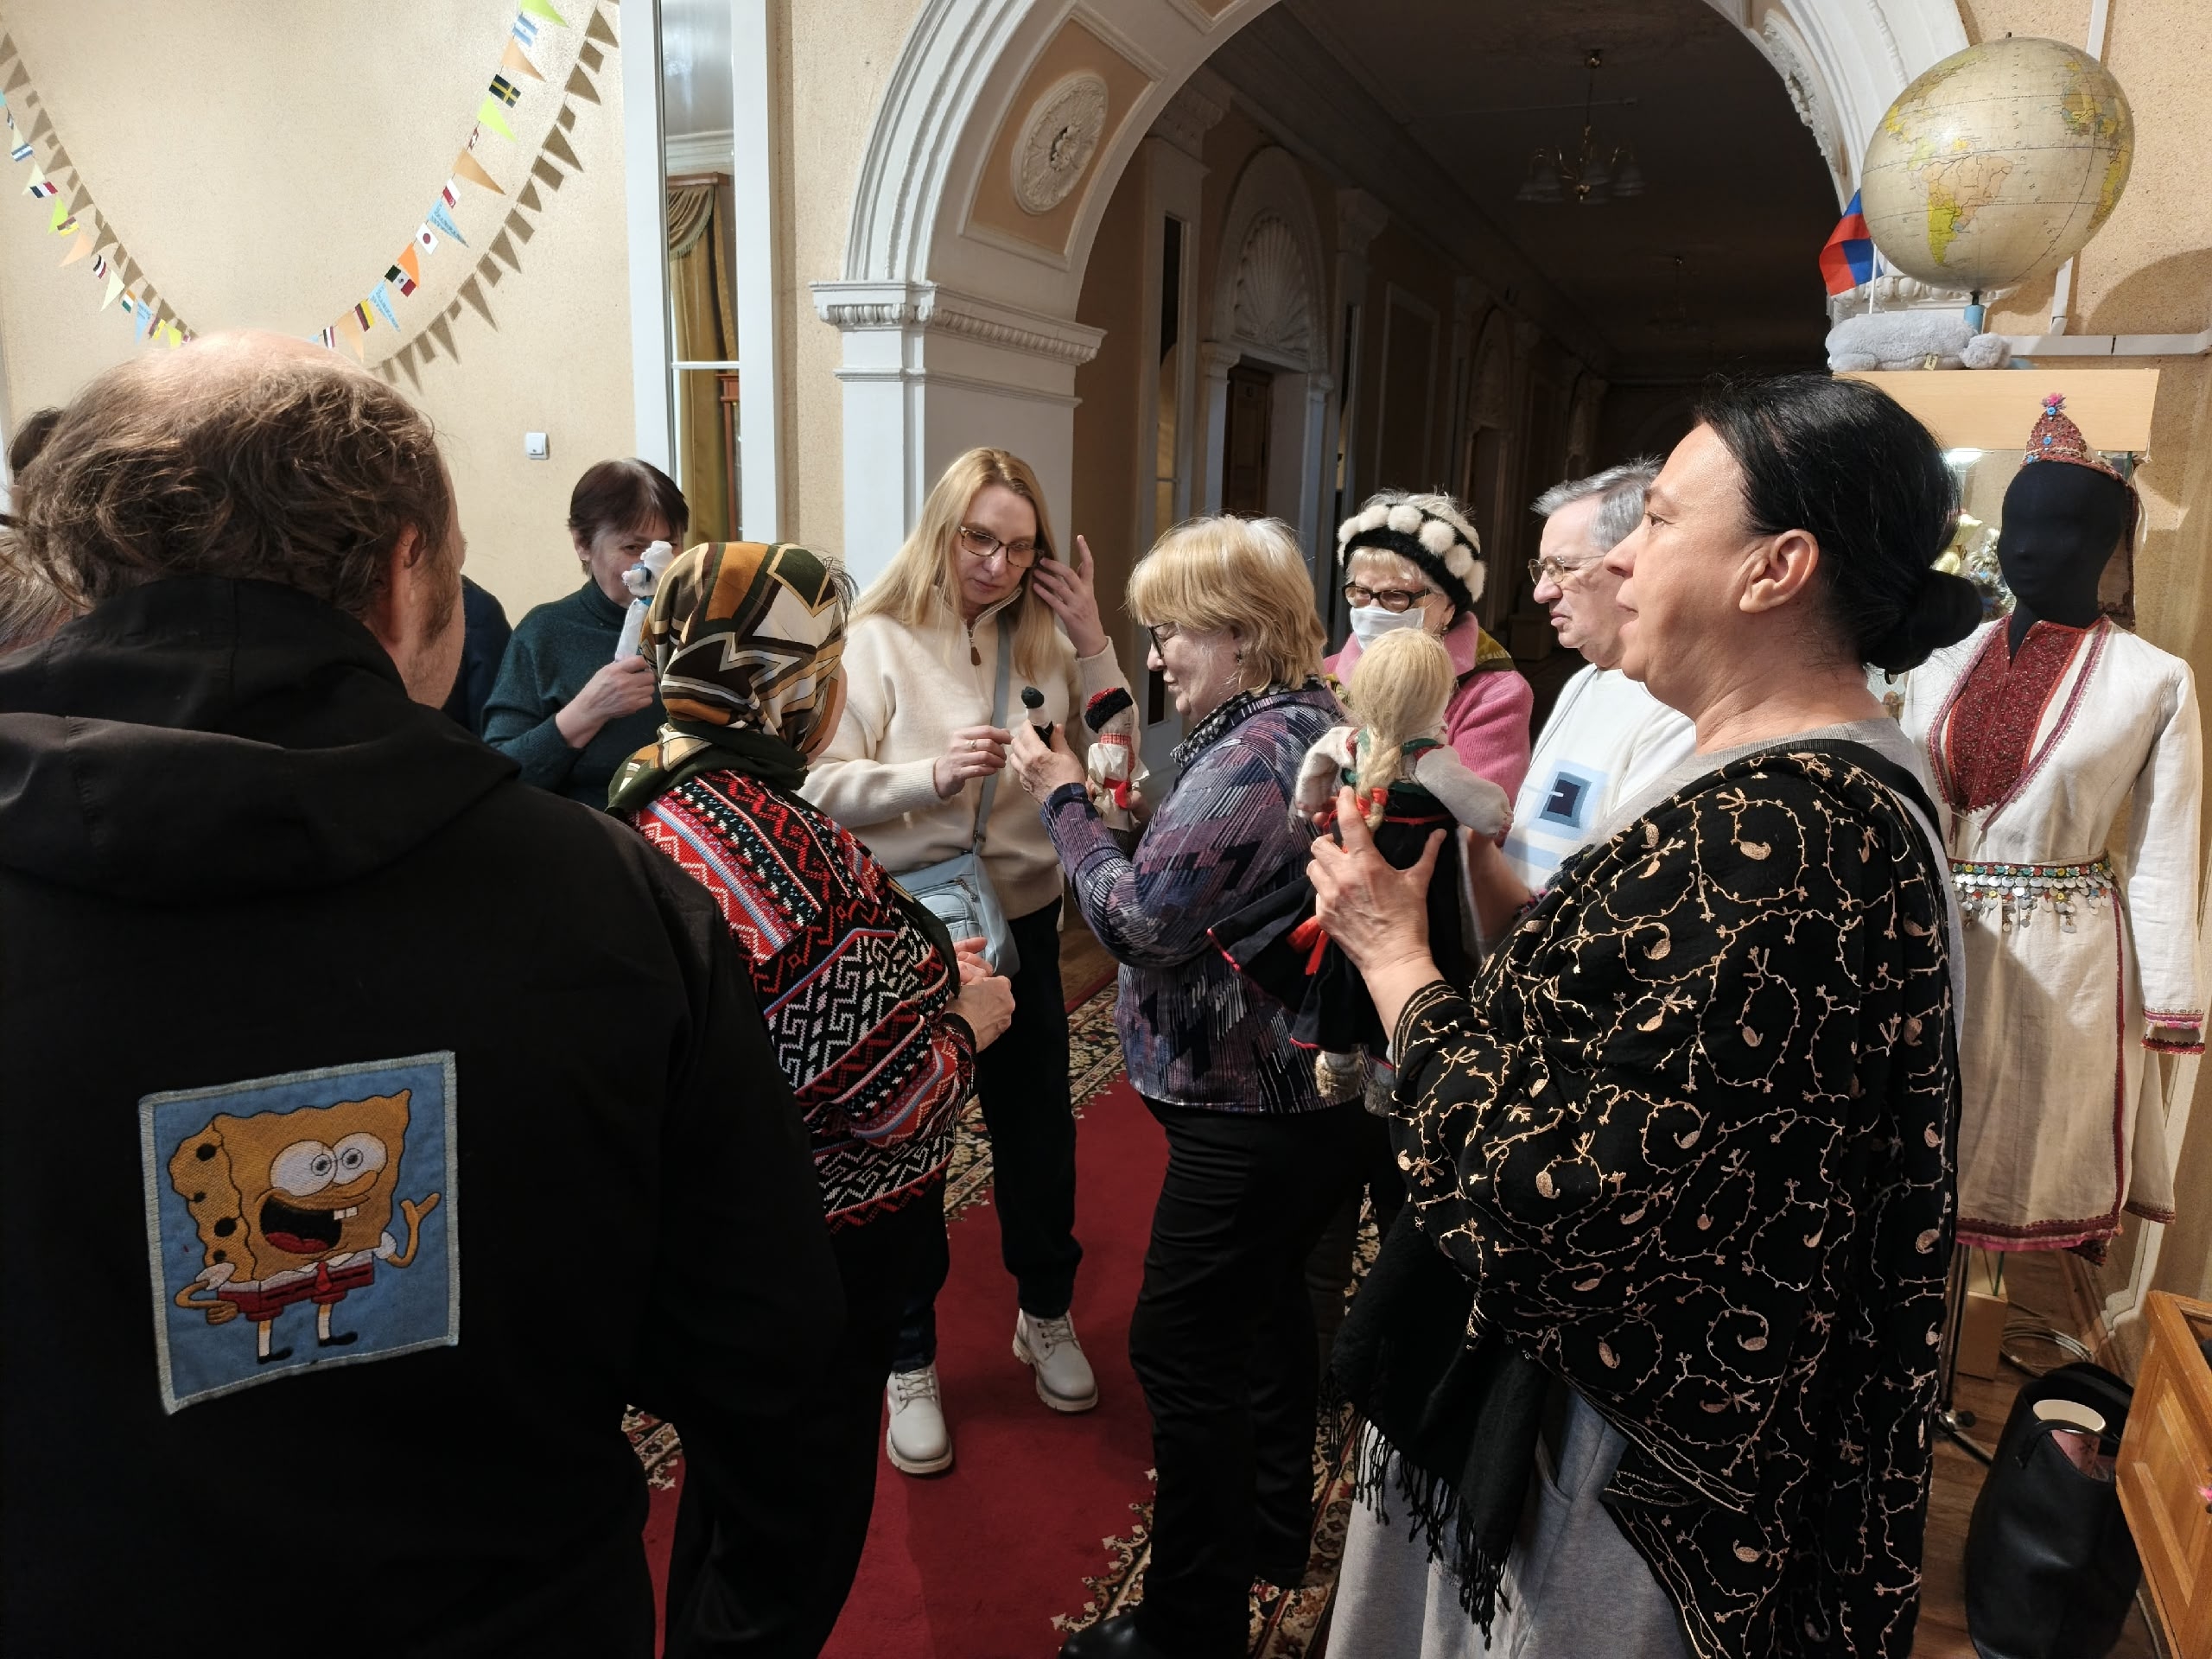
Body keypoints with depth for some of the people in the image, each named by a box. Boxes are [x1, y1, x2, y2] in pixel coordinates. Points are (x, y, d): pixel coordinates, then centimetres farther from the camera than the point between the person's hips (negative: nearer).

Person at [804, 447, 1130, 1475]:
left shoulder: (1043, 641, 1)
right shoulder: (878, 641, -10)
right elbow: (822, 786, -14)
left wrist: (1093, 643, -8)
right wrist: (933, 775, -28)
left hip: (1022, 924, 4)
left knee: (1038, 1130, 17)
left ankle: (1046, 1316, 42)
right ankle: (910, 1362, 31)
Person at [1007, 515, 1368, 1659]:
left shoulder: (1249, 754, -22)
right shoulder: (1315, 723, 9)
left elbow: (1140, 922, -22)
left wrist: (1064, 800, -12)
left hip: (1247, 1106, -11)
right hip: (1311, 1083, 11)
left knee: (1180, 1345, 1)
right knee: (1268, 1306, 24)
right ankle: (1273, 1535, 45)